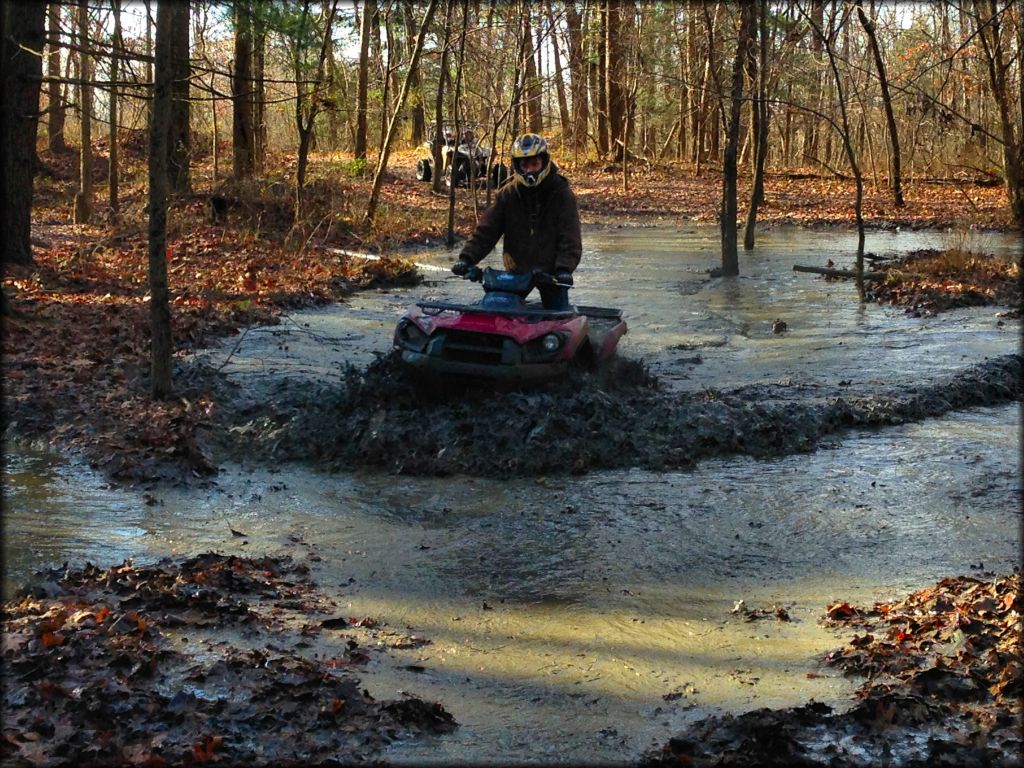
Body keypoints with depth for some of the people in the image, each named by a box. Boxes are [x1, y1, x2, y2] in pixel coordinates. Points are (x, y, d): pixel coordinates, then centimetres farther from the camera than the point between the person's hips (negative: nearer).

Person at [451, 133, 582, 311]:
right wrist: (467, 257, -16)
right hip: (517, 270, 2)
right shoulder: (507, 194, 0)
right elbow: (487, 229, -3)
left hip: (550, 271, -2)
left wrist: (565, 268, -27)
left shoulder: (562, 194, -7)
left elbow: (570, 236, -13)